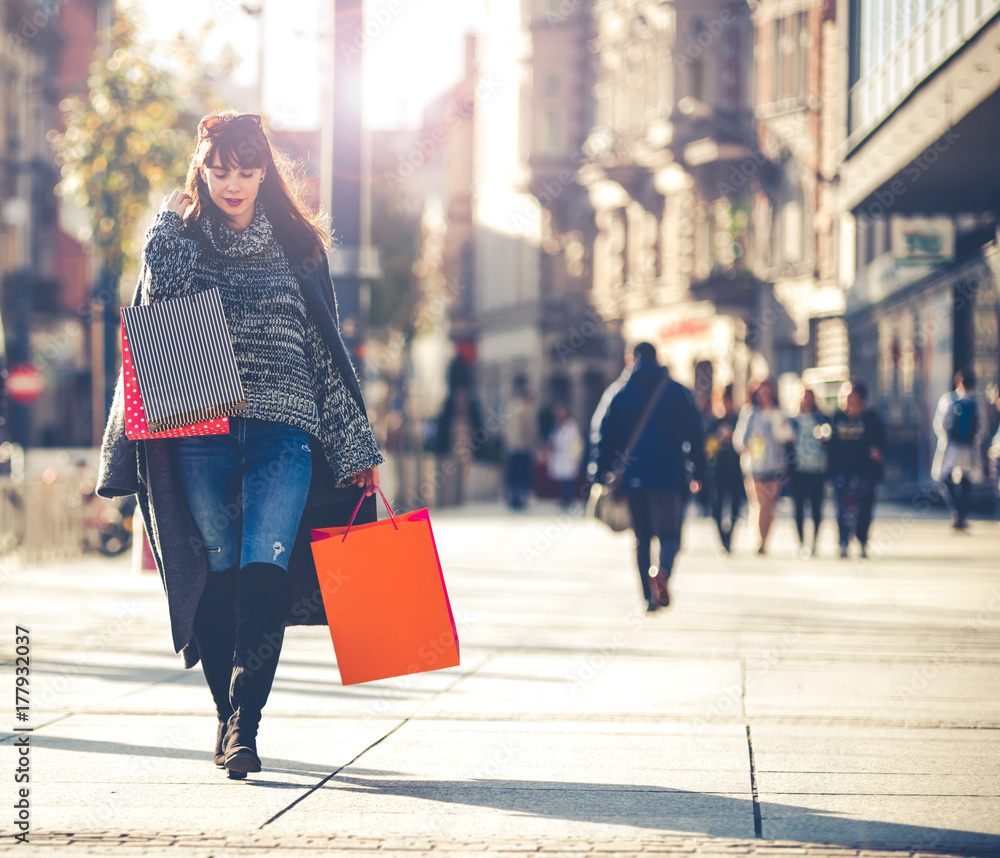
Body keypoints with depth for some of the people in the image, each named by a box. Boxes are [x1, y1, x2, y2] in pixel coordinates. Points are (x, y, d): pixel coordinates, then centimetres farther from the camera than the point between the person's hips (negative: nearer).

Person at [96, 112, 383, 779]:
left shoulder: (297, 246, 11)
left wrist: (358, 448, 15)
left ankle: (244, 724, -19)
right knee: (219, 574, 3)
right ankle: (231, 717, 17)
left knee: (265, 569, -16)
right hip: (199, 434, 1)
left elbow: (326, 348, 15)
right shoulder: (172, 240, 9)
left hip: (284, 433, 0)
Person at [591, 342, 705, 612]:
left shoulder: (620, 393, 5)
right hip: (669, 476, -1)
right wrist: (698, 473, 4)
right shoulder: (678, 392, 3)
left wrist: (601, 473, 6)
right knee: (670, 535, 3)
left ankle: (650, 596, 6)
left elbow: (606, 436, 3)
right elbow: (694, 434, 1)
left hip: (632, 478, 1)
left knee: (642, 538, 12)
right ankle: (662, 571, -29)